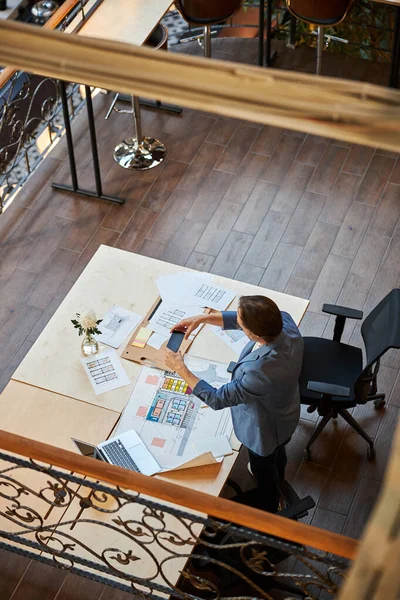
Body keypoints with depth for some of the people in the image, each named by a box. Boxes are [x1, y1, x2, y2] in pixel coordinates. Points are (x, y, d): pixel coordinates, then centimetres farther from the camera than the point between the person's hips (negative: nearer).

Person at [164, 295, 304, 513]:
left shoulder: (261, 373, -49)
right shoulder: (283, 321, -30)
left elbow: (217, 399, -34)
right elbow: (239, 320, -9)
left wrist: (181, 369, -26)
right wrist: (202, 318, -17)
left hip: (265, 429, -6)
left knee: (263, 470, 28)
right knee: (277, 452, 39)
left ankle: (270, 510, 58)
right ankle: (278, 481, 71)